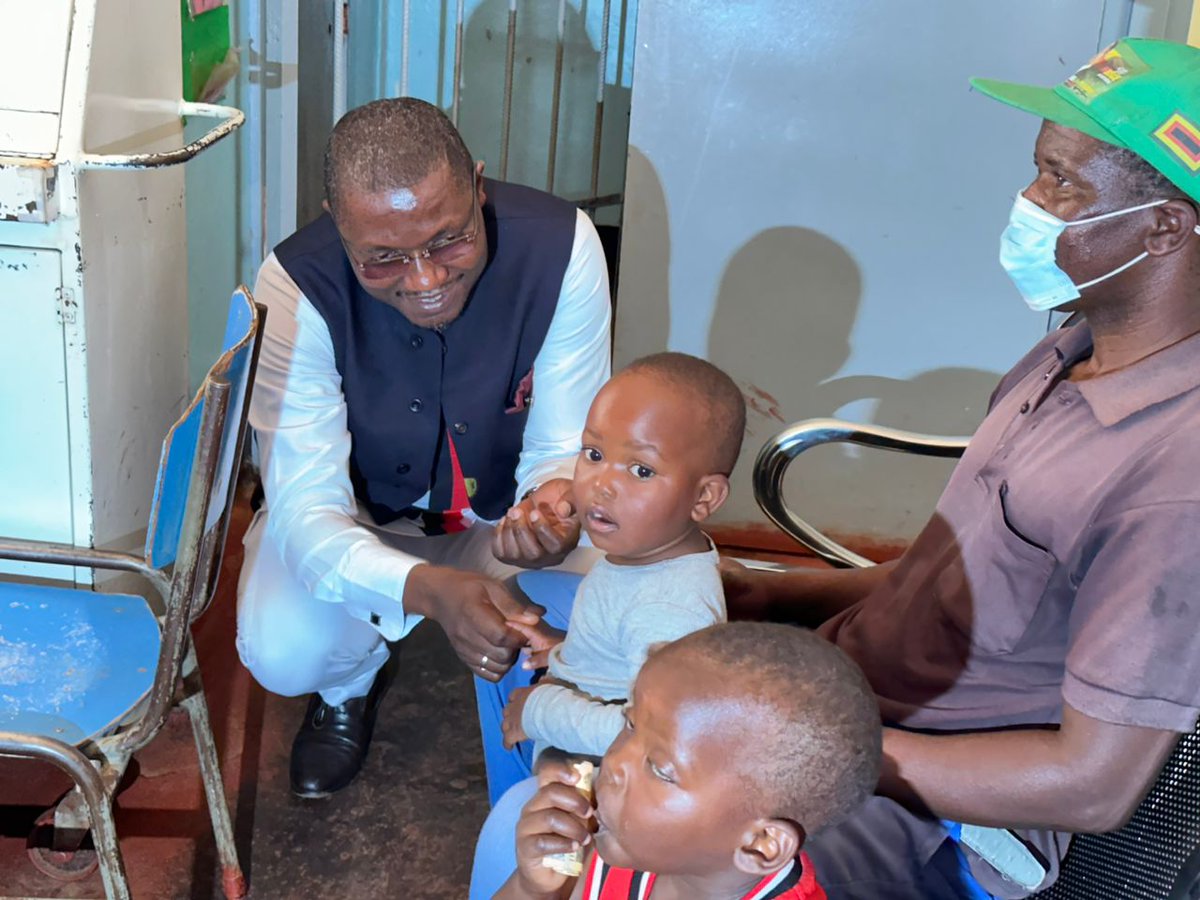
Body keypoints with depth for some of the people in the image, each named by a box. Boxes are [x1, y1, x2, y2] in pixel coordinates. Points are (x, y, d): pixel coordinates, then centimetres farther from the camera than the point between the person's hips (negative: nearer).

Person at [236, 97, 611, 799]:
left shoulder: (562, 246, -28)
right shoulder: (297, 286, -31)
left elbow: (565, 444, -20)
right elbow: (307, 510, -32)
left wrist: (556, 501, -46)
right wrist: (428, 589, -53)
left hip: (504, 510, 2)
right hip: (359, 518, -1)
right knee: (282, 650, -30)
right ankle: (352, 686, 13)